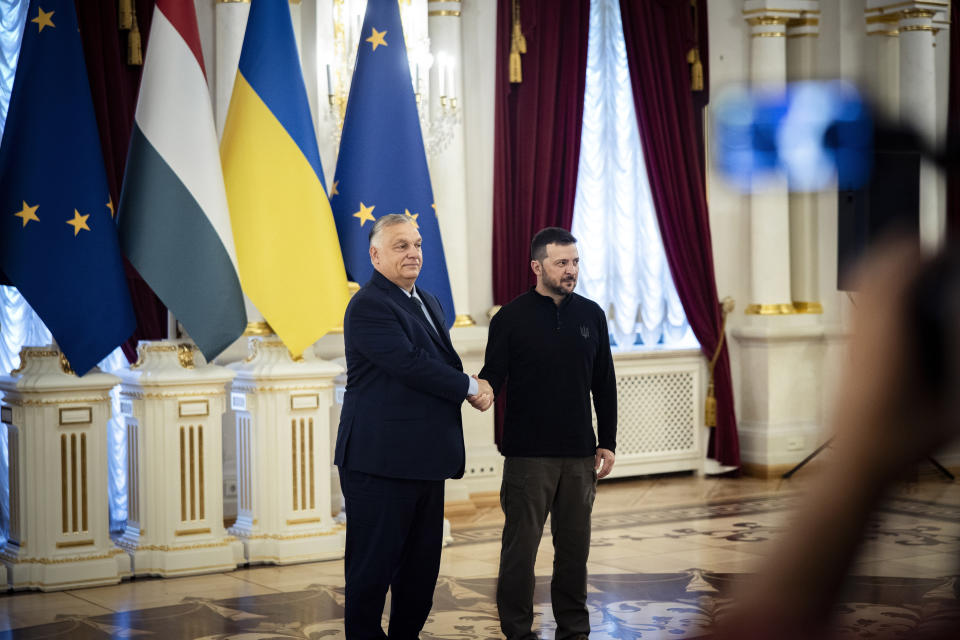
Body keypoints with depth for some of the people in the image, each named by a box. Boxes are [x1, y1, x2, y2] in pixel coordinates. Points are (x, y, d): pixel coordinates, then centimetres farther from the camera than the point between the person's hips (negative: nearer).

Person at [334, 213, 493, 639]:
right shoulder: (368, 306, -13)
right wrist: (470, 387, -9)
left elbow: (444, 363, 22)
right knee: (374, 565, 0)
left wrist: (478, 389, 0)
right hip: (381, 461, -9)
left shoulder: (428, 303, 18)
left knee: (422, 564, 13)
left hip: (425, 461, 9)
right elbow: (411, 364, -21)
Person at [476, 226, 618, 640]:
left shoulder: (591, 315, 9)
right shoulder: (511, 318, -3)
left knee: (574, 544, 8)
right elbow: (494, 374, -4)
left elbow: (604, 385, 13)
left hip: (579, 454, 3)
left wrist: (607, 442, 9)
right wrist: (483, 390, -28)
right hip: (528, 453, -3)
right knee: (521, 544, 0)